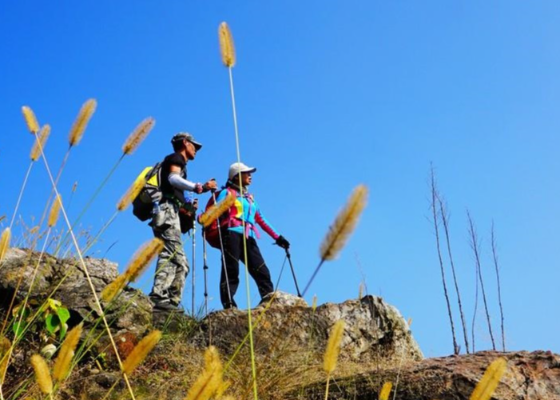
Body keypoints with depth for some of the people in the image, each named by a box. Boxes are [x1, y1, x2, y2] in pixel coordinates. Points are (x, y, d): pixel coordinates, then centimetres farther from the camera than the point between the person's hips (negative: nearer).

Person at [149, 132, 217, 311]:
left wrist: (189, 207, 15)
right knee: (171, 254, -23)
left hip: (171, 214, 9)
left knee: (181, 263, 2)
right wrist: (198, 187, -18)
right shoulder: (176, 158, 8)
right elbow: (173, 178, -14)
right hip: (168, 212, -9)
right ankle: (159, 296, -33)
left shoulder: (177, 162, 33)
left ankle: (173, 301, -6)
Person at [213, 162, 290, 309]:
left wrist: (277, 237, 24)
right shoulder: (227, 193, 12)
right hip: (232, 234, -6)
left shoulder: (250, 198, 30)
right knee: (231, 272, -13)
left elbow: (261, 220, 29)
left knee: (262, 272, -6)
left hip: (248, 238, 6)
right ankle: (229, 306, -18)